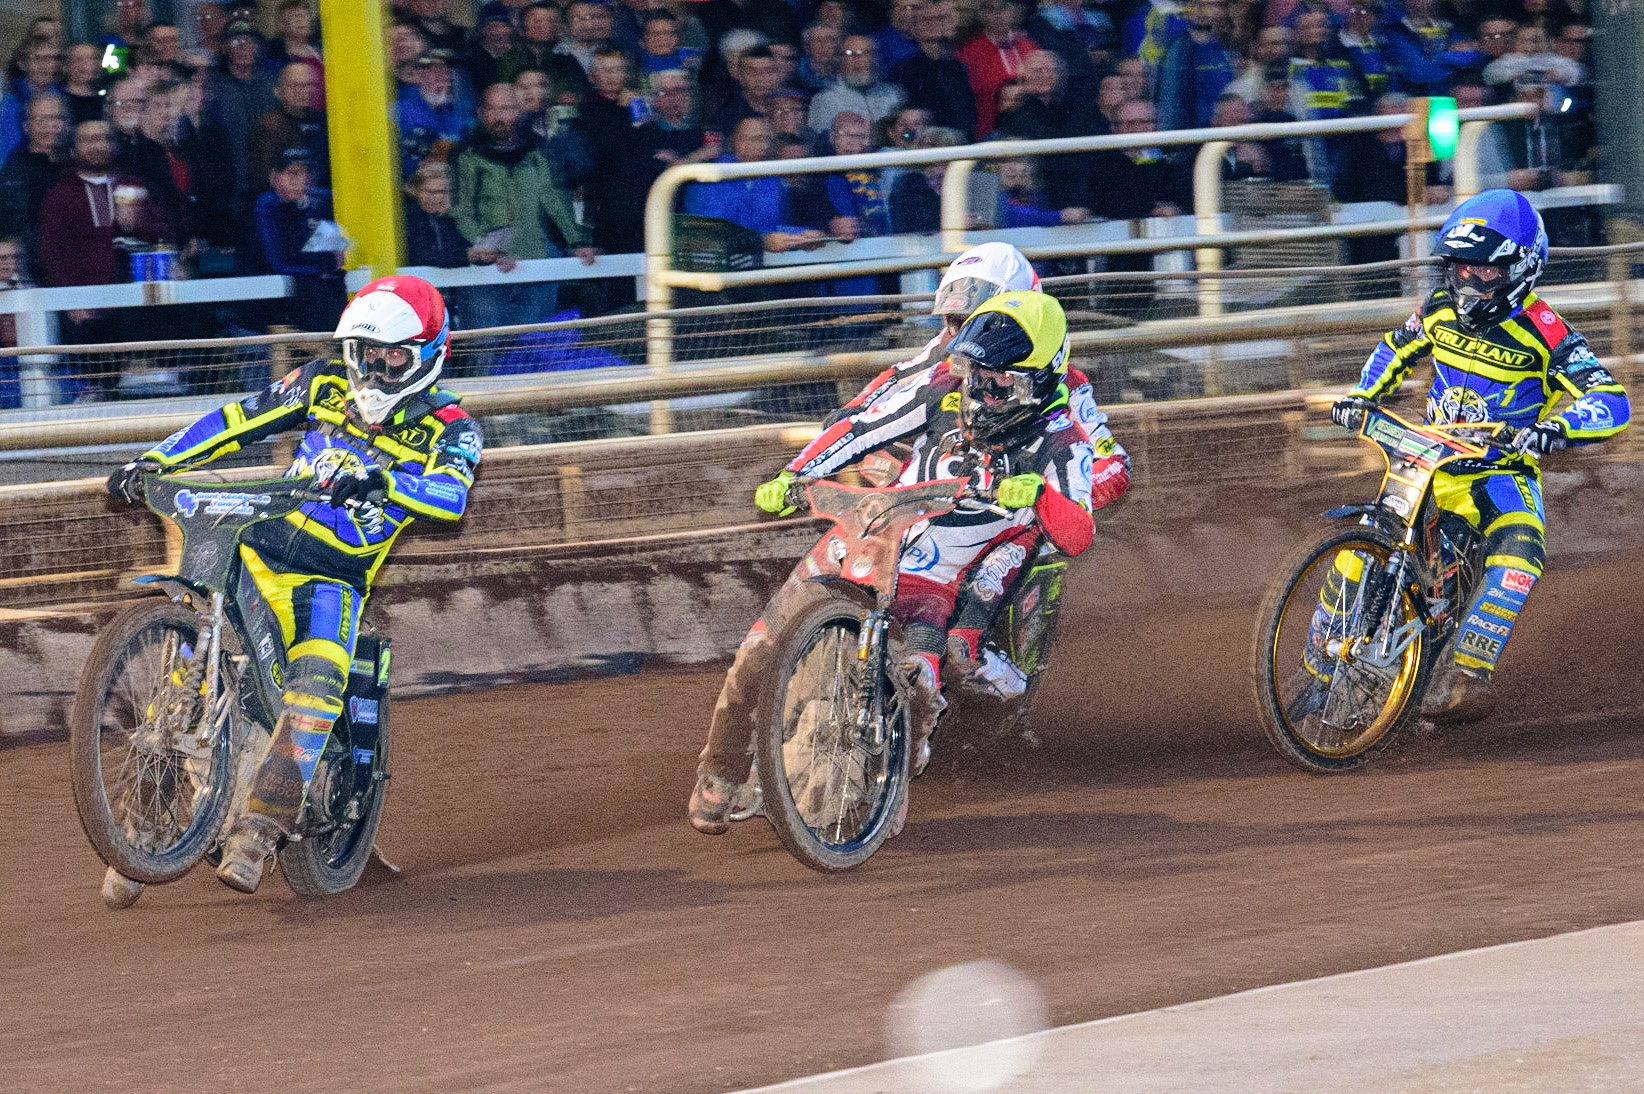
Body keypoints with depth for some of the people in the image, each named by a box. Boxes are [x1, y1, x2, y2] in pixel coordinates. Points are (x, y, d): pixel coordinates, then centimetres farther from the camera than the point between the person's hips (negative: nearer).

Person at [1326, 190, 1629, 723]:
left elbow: (1612, 402, -23)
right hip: (1427, 459, 4)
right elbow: (1395, 351, 23)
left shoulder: (1544, 333, -15)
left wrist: (1553, 429, -42)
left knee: (1519, 553, -35)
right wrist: (1361, 396, 5)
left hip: (1502, 471, -4)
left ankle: (1468, 677, -40)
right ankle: (1323, 674, 4)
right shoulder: (1440, 310, 1)